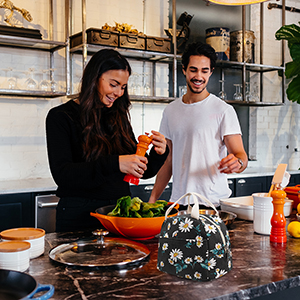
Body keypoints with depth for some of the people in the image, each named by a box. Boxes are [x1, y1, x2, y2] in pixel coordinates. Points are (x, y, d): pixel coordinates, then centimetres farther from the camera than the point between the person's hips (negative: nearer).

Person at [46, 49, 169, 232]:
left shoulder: (119, 117, 9)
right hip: (80, 215, -4)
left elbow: (143, 171, 12)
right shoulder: (61, 117, -6)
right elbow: (61, 174, -19)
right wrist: (114, 164, -29)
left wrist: (159, 153, -9)